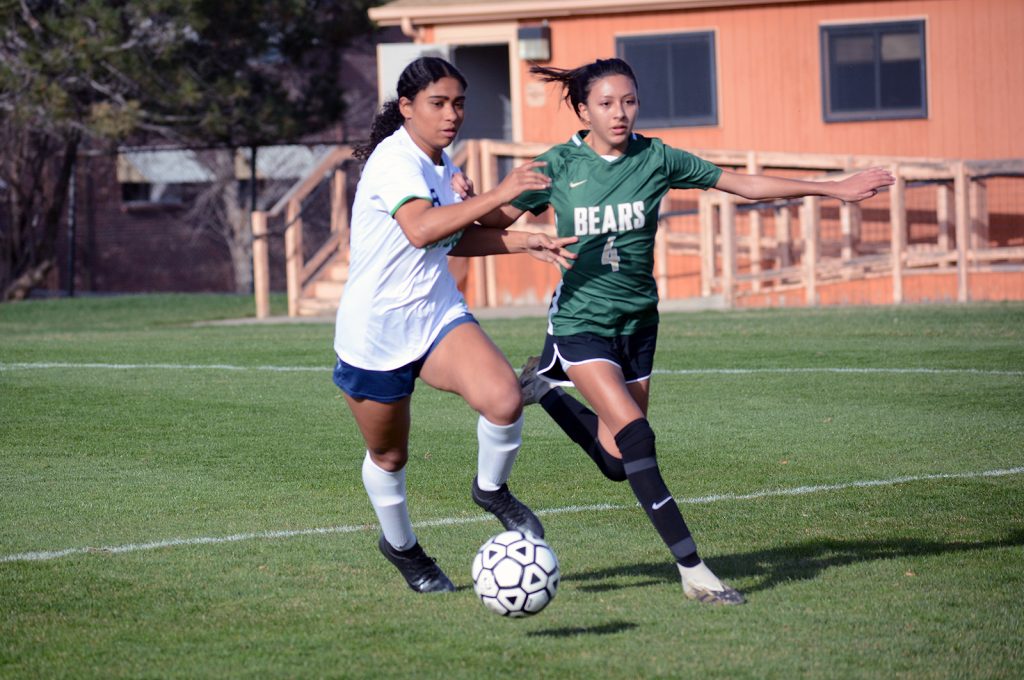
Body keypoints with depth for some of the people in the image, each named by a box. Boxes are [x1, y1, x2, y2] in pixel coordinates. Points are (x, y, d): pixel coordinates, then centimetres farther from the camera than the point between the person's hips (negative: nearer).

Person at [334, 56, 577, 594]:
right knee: (389, 455, 13)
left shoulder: (440, 164, 6)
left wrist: (524, 242, 10)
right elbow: (421, 229, -39)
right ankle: (399, 544, 41)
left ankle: (491, 489, 6)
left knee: (504, 399, -22)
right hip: (375, 332, -6)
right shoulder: (395, 160, -21)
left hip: (437, 315, 6)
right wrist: (497, 195, -41)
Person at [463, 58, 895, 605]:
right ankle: (691, 569, -18)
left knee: (617, 462, 7)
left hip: (638, 321, 4)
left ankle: (549, 384, 33)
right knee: (635, 435, -21)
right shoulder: (559, 166, -8)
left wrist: (834, 189, 2)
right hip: (580, 319, -4)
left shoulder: (656, 159, -3)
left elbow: (745, 184, 2)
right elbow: (499, 221, -1)